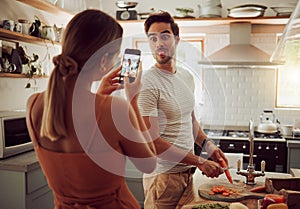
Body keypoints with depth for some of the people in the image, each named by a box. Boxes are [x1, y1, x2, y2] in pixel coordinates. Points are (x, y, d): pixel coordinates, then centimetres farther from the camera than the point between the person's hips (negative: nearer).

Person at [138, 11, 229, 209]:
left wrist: (208, 145, 2)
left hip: (188, 171, 7)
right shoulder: (147, 83, -18)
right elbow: (153, 142, -21)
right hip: (163, 176, -7)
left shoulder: (187, 76, 6)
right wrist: (200, 162, -18)